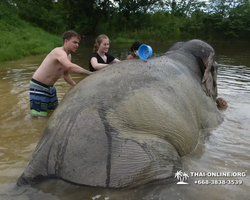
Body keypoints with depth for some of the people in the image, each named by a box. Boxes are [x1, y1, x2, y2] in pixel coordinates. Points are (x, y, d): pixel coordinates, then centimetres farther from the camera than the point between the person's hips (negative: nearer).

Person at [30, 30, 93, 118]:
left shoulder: (68, 56, 4)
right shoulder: (59, 52, -25)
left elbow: (66, 74, 17)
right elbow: (70, 66, -45)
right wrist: (90, 73, -42)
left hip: (50, 87, 9)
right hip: (38, 87, -9)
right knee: (40, 118, -10)